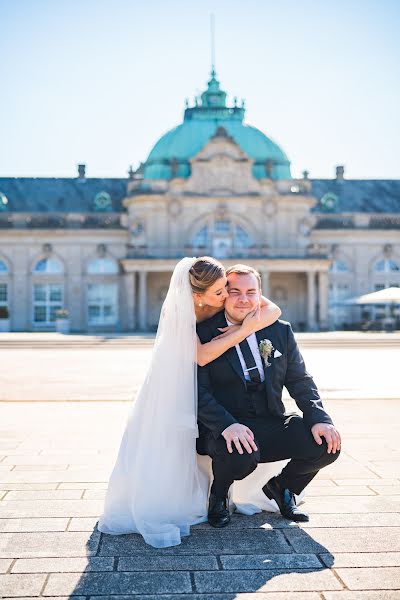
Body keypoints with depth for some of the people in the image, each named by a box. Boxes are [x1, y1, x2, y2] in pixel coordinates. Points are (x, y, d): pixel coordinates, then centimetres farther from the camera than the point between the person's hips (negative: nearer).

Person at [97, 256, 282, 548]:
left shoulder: (232, 293, -25)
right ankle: (153, 509, 12)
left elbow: (274, 310, -25)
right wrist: (244, 330, -39)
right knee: (164, 438, -1)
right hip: (175, 379, -3)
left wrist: (241, 327, -40)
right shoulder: (177, 309, -32)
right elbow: (202, 355, -37)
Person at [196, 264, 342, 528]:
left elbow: (300, 380, 8)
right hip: (225, 428, -4)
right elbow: (198, 392, -13)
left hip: (272, 424, 4)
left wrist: (319, 419, -10)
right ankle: (219, 496, 1)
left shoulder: (280, 330, 8)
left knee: (327, 445, -17)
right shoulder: (204, 335, -6)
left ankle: (281, 487, 14)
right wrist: (227, 425, -31)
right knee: (242, 455, -37)